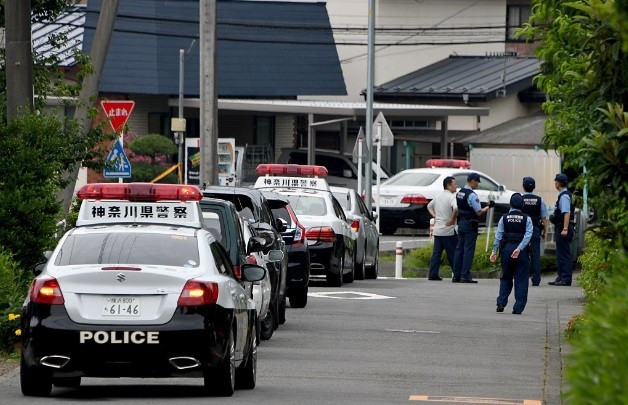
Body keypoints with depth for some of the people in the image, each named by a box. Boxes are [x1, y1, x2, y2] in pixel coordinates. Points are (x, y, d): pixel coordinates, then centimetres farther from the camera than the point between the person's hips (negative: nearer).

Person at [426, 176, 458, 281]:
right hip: (448, 230, -7)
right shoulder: (451, 197, -13)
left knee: (436, 252, 8)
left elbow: (429, 206, 29)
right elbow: (456, 208, -32)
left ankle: (432, 275, 6)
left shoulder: (438, 196, 13)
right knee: (452, 253, -1)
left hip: (437, 230, 7)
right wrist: (452, 219, -19)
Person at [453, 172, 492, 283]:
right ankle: (465, 276, -7)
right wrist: (488, 206, -4)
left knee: (459, 249, 10)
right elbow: (479, 212, -17)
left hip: (461, 223, 8)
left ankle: (456, 275, 11)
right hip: (470, 224, -8)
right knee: (468, 250, -5)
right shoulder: (472, 195, -16)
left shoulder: (459, 193, 10)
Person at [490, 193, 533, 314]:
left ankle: (501, 303, 4)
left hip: (507, 249, 1)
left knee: (505, 278, 14)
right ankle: (518, 307, -1)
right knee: (521, 280, 3)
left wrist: (494, 251, -1)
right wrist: (519, 249, -18)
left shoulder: (504, 218, 3)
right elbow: (528, 235, -12)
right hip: (521, 251, -1)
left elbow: (498, 236, -1)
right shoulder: (526, 219, 0)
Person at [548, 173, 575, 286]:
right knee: (560, 254, 15)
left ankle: (566, 279, -7)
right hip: (560, 228, 11)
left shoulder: (564, 196, -16)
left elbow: (567, 213, -24)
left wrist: (565, 229, -29)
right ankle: (561, 277, 21)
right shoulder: (562, 195, 15)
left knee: (564, 254, -8)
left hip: (563, 228, -11)